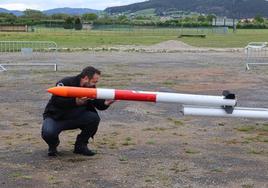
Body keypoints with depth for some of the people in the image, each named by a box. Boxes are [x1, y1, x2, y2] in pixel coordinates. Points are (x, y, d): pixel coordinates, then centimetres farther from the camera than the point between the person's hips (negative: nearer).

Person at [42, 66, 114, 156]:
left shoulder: (90, 88, -1)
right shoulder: (66, 83, -19)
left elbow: (98, 104, -3)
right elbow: (55, 101, -31)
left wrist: (105, 103, -26)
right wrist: (75, 102, -43)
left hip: (75, 118, 5)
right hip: (55, 117, -5)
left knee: (94, 118, -21)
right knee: (48, 133, -36)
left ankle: (80, 145, -1)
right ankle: (53, 145, 4)